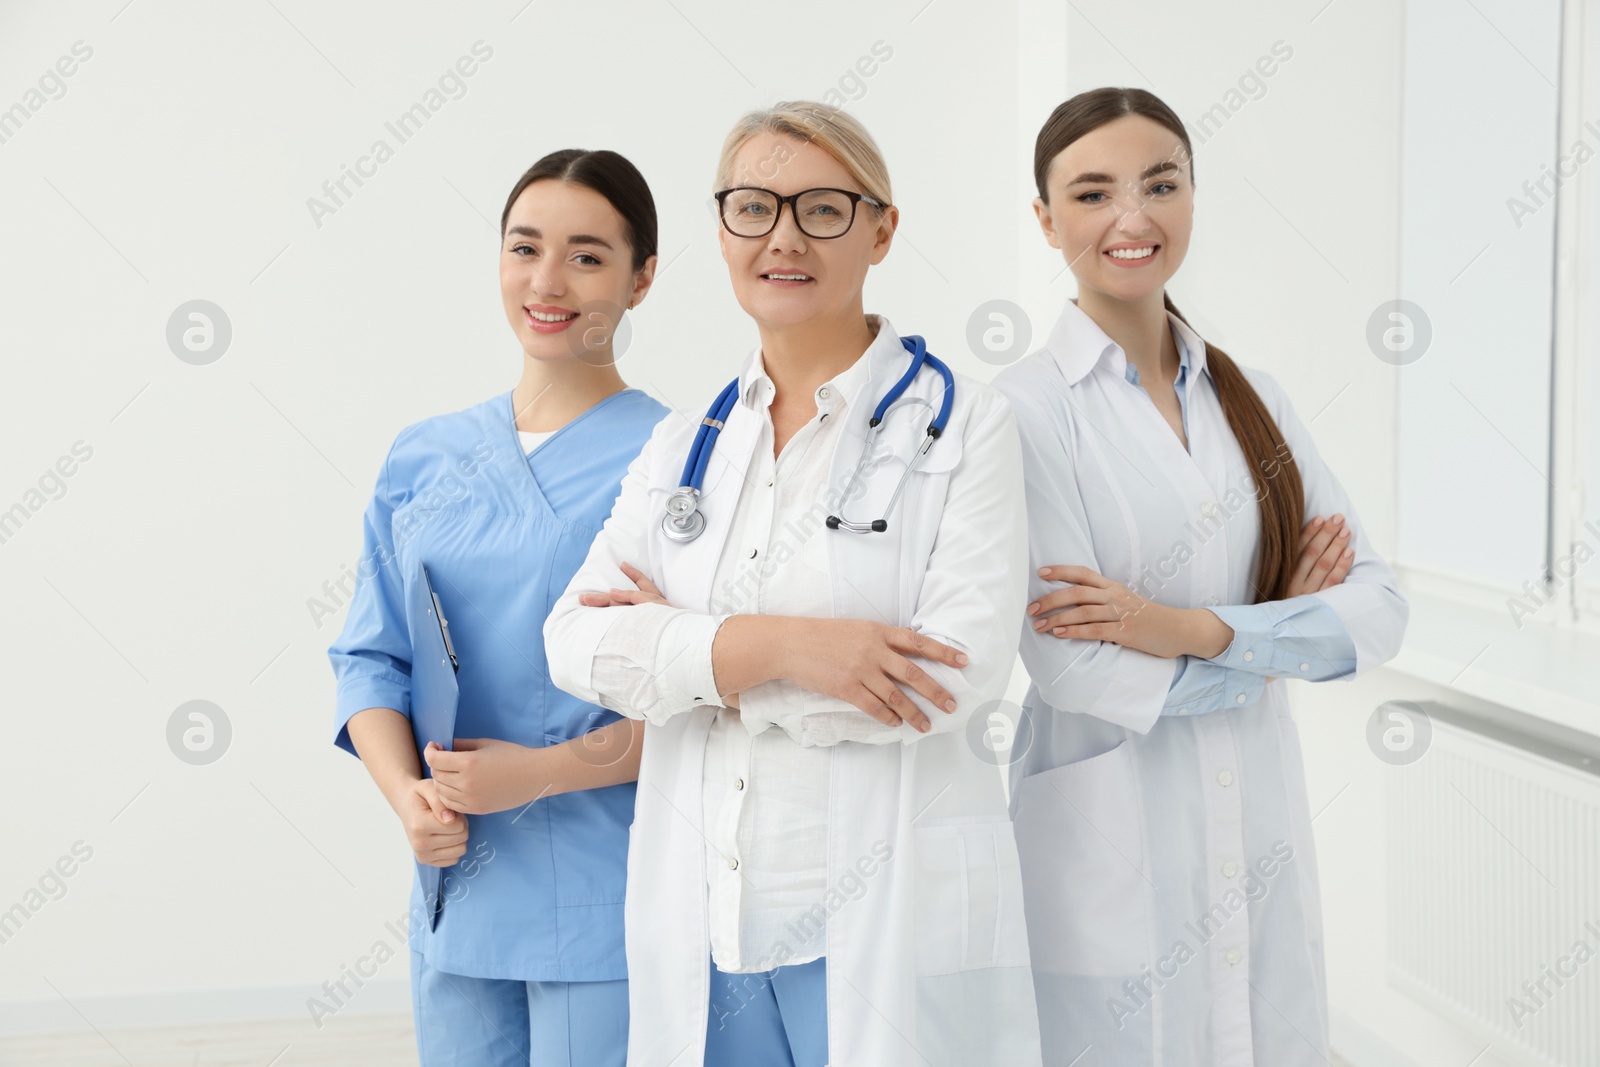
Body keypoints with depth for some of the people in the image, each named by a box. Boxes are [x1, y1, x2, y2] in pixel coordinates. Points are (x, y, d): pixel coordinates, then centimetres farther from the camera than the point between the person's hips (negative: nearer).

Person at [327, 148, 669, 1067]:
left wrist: (540, 772, -17)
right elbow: (372, 656, 10)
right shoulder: (424, 458, 9)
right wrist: (406, 794, -8)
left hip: (611, 898, -4)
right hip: (459, 885, 5)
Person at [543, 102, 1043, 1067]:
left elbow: (963, 671, -15)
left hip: (891, 925, -4)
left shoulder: (964, 425, -3)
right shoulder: (683, 445, 11)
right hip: (699, 929, 4)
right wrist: (774, 644, -18)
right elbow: (579, 640, -1)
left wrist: (687, 647, -10)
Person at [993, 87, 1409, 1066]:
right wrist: (1274, 633, -5)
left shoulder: (1251, 399, 6)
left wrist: (1196, 628, -17)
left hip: (1265, 851, 5)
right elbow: (1073, 666, -17)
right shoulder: (1024, 408, -9)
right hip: (1113, 865, -4)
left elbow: (1378, 614, -2)